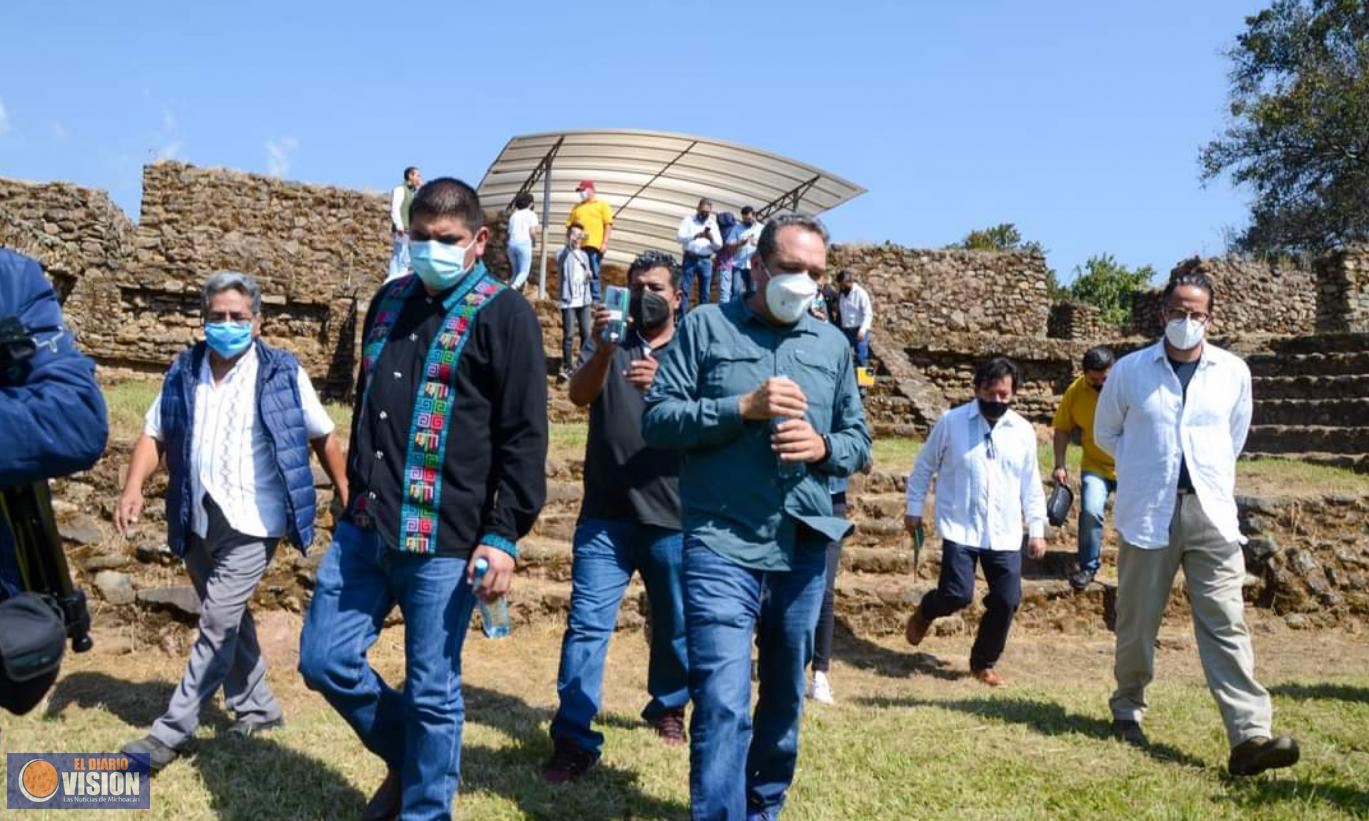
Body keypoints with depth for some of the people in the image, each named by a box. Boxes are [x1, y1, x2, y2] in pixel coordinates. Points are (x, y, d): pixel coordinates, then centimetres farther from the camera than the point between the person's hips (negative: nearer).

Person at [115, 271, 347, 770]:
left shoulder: (282, 374, -4)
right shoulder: (184, 372, 7)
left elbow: (323, 437, 3)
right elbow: (154, 434, 7)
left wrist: (346, 497, 2)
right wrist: (134, 487, -9)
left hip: (252, 523, -5)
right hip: (197, 522, 5)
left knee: (217, 625, -6)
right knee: (228, 620, 16)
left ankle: (172, 730, 3)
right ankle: (256, 708, 31)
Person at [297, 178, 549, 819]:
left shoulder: (503, 314, -6)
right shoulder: (389, 302, 14)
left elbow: (525, 437, -11)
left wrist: (504, 535, -16)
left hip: (444, 538, -6)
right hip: (364, 526, 7)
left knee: (431, 691, 4)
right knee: (324, 659, 10)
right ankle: (407, 756, 34)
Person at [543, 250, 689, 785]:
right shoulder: (609, 347, 9)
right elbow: (579, 395, -11)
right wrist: (603, 350, -30)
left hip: (671, 517, 0)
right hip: (606, 515, 0)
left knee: (675, 625, 13)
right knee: (587, 624, -5)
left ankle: (668, 706, 37)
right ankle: (573, 741, 1)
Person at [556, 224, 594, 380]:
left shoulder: (584, 255, 15)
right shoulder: (563, 253, -4)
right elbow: (560, 261, -29)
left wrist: (590, 276, -1)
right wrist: (569, 244, -44)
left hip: (584, 300, 5)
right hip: (568, 300, -5)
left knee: (586, 334, 5)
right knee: (569, 335, -5)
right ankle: (567, 367, 2)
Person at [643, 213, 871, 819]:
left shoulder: (833, 344, 11)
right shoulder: (706, 326, 0)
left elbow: (859, 440, 13)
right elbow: (657, 420, -6)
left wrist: (823, 446, -9)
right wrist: (742, 407, -18)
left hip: (805, 551, 5)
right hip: (722, 548, -4)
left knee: (785, 696, 19)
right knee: (722, 704, -12)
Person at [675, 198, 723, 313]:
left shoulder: (713, 224, 12)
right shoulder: (689, 220, 4)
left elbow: (719, 245, 7)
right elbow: (679, 236, -9)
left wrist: (711, 238, -15)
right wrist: (695, 236, -24)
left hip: (706, 261, 3)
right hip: (690, 259, -3)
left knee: (705, 292, 4)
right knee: (685, 290, -6)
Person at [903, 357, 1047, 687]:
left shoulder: (1023, 431, 4)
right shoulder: (951, 422, -5)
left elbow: (1031, 484, 11)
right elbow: (924, 466, 5)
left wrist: (1037, 529, 8)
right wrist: (914, 509, 4)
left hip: (1005, 534, 3)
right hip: (960, 529, -3)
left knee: (1007, 601, 0)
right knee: (957, 595, -12)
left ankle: (983, 663, 22)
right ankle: (924, 613, 24)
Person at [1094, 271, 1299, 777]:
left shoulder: (1233, 373, 3)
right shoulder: (1129, 371, -1)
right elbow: (1106, 434, 13)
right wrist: (1146, 467, 9)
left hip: (1212, 513, 1)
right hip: (1147, 513, -1)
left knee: (1226, 625, -5)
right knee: (1137, 621, 9)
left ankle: (1250, 736, -7)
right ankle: (1128, 710, 29)